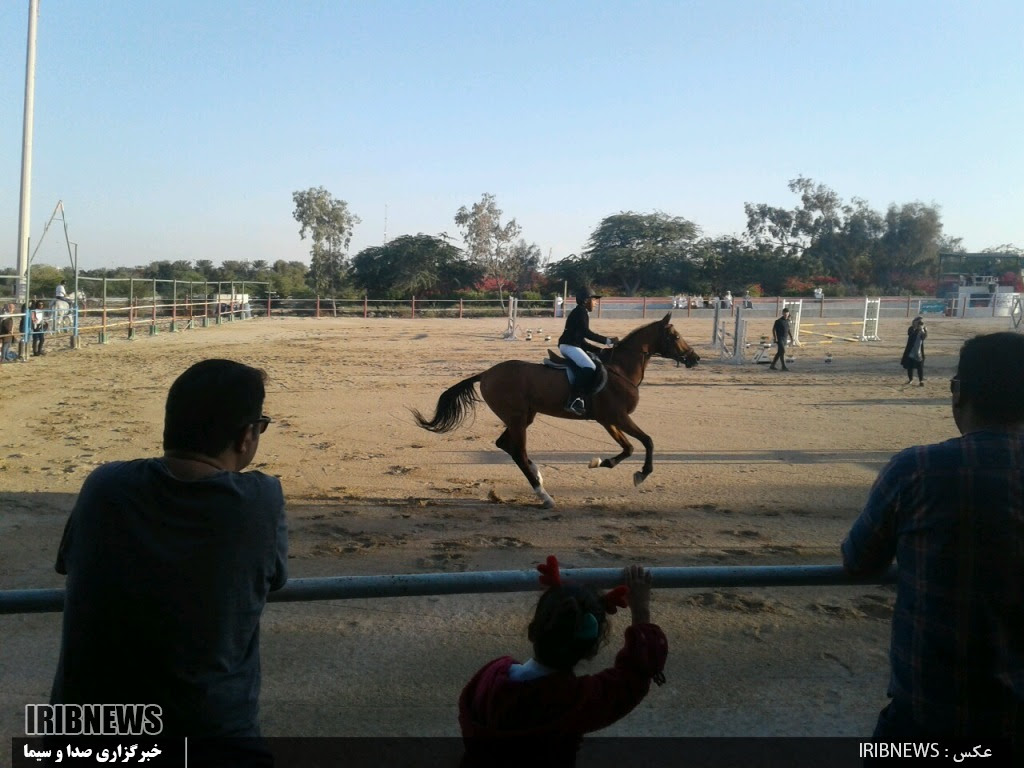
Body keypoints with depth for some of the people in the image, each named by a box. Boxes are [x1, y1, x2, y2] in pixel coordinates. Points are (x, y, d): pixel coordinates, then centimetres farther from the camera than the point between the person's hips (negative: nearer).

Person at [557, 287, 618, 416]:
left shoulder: (581, 313, 24)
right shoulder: (580, 311, -6)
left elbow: (582, 342, 22)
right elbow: (586, 333, -18)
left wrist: (600, 350, 16)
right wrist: (607, 340, -16)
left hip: (570, 346, 11)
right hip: (569, 345, -11)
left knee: (596, 361, 15)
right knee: (590, 367, -25)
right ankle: (573, 401, -34)